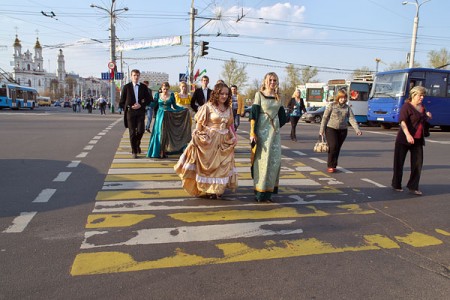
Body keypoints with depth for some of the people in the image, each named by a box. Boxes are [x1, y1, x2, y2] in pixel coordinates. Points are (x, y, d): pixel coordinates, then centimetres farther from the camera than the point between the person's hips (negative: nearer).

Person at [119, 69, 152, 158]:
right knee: (132, 132, 0)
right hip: (130, 111, -1)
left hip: (140, 111, 1)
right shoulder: (126, 87, 4)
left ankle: (137, 144, 24)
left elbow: (149, 99, 8)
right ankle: (134, 151, 10)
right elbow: (122, 101, 5)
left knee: (140, 131, -7)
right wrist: (129, 107, -5)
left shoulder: (143, 87, 8)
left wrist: (141, 105, -6)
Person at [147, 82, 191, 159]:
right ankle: (160, 152, 2)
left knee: (168, 133, -1)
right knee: (160, 133, -2)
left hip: (169, 116, 0)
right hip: (160, 116, 0)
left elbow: (174, 106, 6)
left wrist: (184, 109, -6)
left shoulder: (171, 95, 3)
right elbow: (154, 104, 3)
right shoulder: (157, 95, 3)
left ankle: (165, 151, 5)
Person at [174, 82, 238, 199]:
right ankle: (207, 189, 14)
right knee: (207, 165, 2)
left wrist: (233, 137, 7)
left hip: (224, 142, 5)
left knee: (221, 167, 8)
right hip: (209, 141, -5)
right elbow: (199, 123, -7)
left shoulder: (228, 109, 9)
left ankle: (217, 189, 21)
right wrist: (199, 136, -12)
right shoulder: (208, 107, -8)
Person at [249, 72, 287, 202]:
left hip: (275, 131, 5)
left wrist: (275, 127, 9)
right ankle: (260, 192, 6)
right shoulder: (259, 94, 0)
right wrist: (252, 132, -14)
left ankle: (268, 190, 16)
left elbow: (282, 117, 18)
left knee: (274, 160, 4)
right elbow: (253, 114, -7)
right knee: (262, 160, -3)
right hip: (262, 130, -4)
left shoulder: (278, 97, 12)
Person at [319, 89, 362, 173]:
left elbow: (352, 118, -2)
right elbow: (325, 118, -4)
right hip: (331, 129, -3)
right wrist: (322, 130, -9)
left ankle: (333, 166, 18)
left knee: (337, 148, 6)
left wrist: (357, 130, -15)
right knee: (333, 146, -15)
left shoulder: (347, 107, 6)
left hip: (342, 130, 4)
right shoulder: (331, 105, -4)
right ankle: (330, 166, -2)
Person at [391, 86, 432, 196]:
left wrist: (428, 116, 8)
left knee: (418, 163, 1)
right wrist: (408, 135, -38)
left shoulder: (422, 107, 13)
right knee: (399, 162, 4)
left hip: (418, 140, 6)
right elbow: (402, 121, -24)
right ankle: (396, 185, 18)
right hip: (404, 139, -6)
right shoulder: (406, 106, -9)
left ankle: (413, 186, 9)